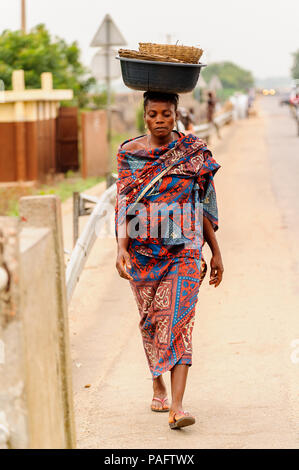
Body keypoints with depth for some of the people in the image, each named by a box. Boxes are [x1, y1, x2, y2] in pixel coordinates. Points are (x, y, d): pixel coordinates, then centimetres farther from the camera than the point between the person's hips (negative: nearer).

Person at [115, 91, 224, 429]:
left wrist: (216, 252, 10)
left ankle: (176, 407, -21)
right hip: (142, 249, 1)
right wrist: (121, 248, -19)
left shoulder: (194, 152, 2)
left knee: (178, 321, -14)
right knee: (150, 322, 12)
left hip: (184, 249, -1)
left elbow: (203, 206, 8)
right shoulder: (129, 153, 1)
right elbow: (125, 203, -6)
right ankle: (158, 386, 35)